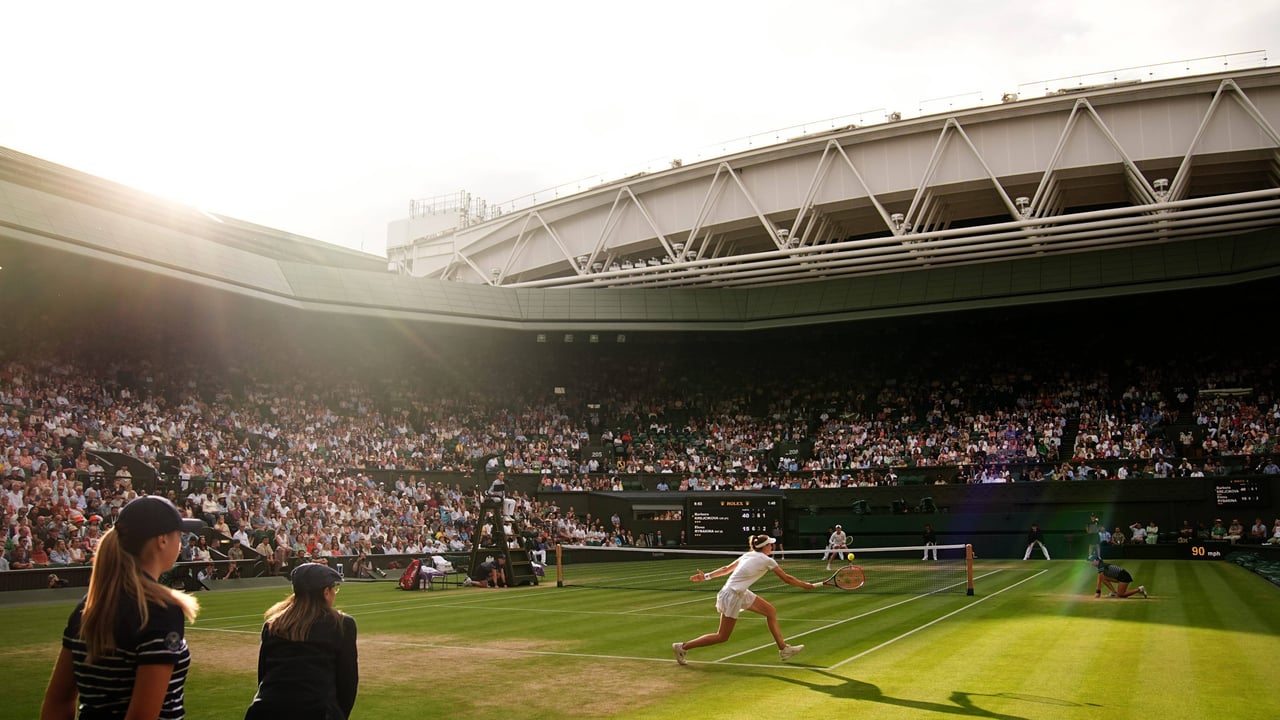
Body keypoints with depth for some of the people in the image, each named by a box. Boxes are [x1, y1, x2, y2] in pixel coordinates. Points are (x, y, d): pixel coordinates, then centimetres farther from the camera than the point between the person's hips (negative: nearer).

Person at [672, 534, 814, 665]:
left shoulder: (748, 555, 11)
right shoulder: (767, 560, -10)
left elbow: (726, 569, 10)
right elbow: (787, 579, -2)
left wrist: (707, 576, 11)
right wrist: (806, 585, 10)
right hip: (732, 596, -9)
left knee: (771, 611, 11)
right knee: (722, 637, 1)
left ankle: (783, 649, 19)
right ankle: (683, 647, 7)